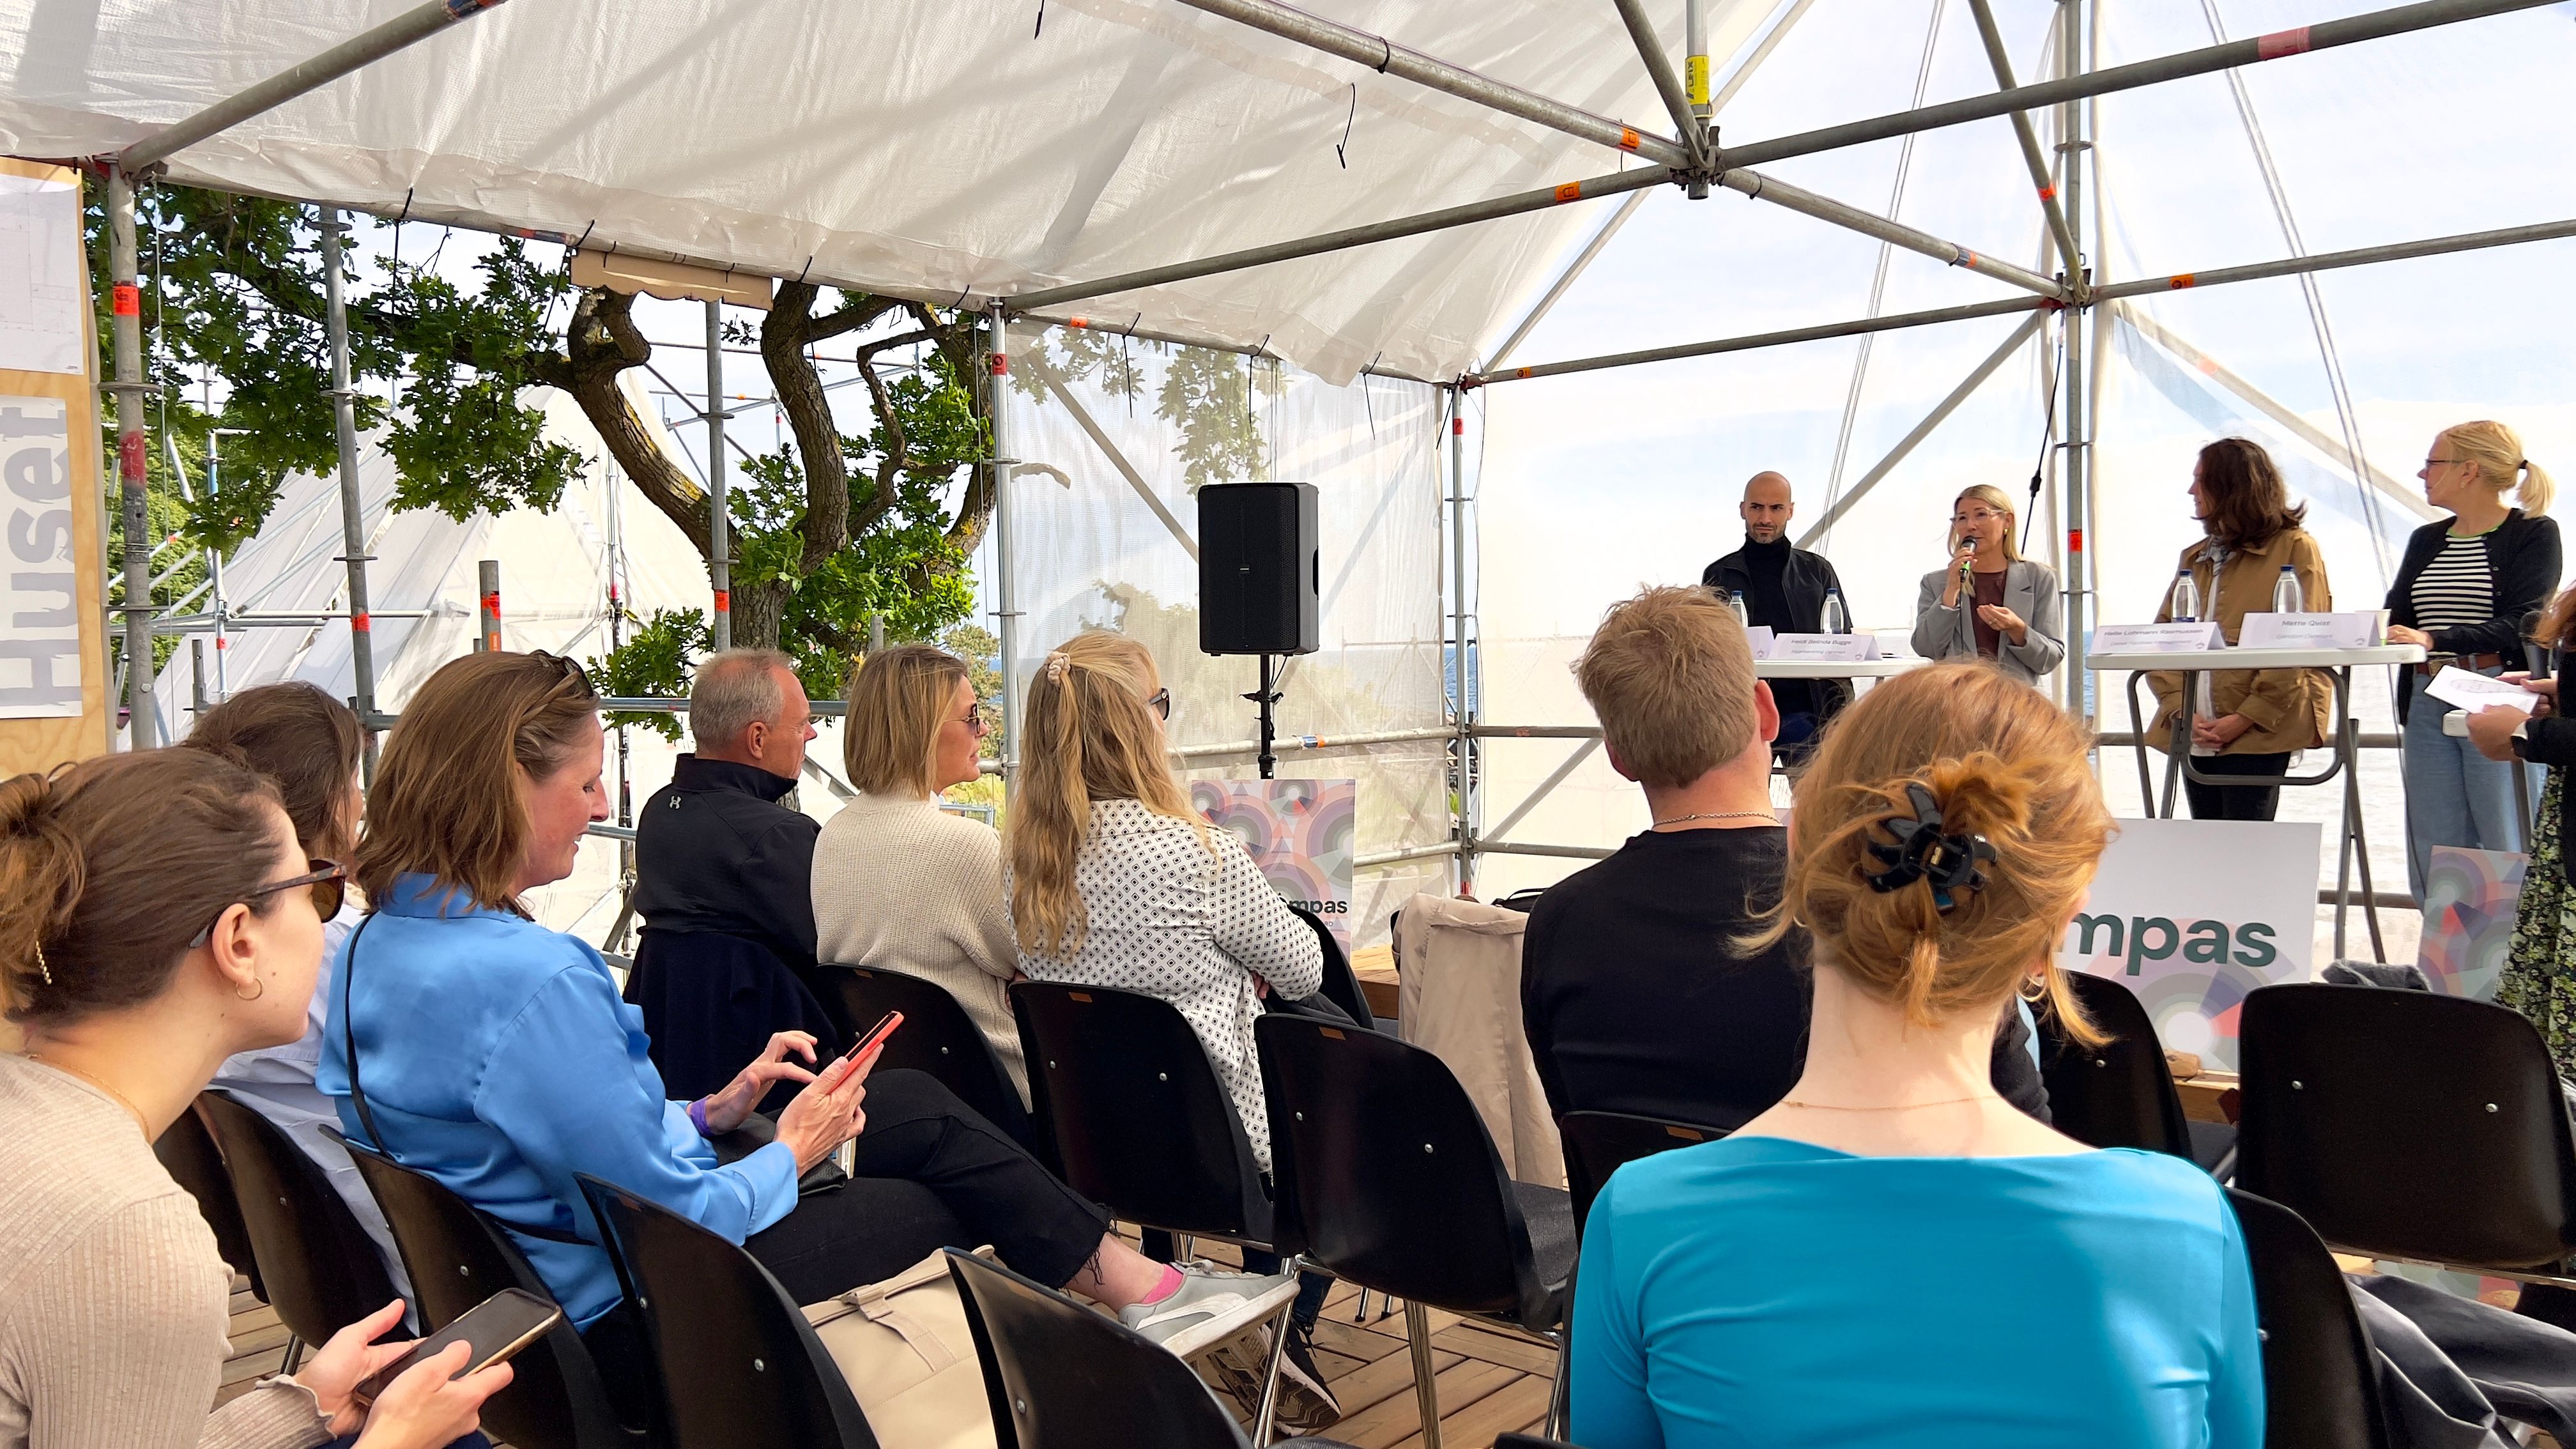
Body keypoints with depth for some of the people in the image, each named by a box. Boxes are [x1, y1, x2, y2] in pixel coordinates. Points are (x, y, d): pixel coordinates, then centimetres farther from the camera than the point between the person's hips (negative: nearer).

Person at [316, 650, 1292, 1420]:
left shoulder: (375, 948, 0)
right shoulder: (530, 979, -32)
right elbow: (671, 1220, -27)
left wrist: (713, 1110, 3)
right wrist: (789, 1154, -8)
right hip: (639, 1323, -9)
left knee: (914, 1104, 10)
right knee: (944, 1199, 9)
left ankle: (1123, 1274, 23)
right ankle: (1137, 1287, 33)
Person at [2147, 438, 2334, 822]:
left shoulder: (2294, 549, 1)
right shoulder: (2194, 558, 20)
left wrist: (2245, 718, -16)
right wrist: (2182, 711, -6)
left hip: (2259, 733, -6)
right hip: (2195, 734, 6)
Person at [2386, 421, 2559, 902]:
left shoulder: (2534, 533, 0)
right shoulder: (2425, 541, 18)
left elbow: (2519, 624, -12)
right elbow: (2398, 622, 13)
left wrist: (2435, 640, -25)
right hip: (2428, 705, 6)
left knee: (2510, 852, -5)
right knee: (2433, 862, 5)